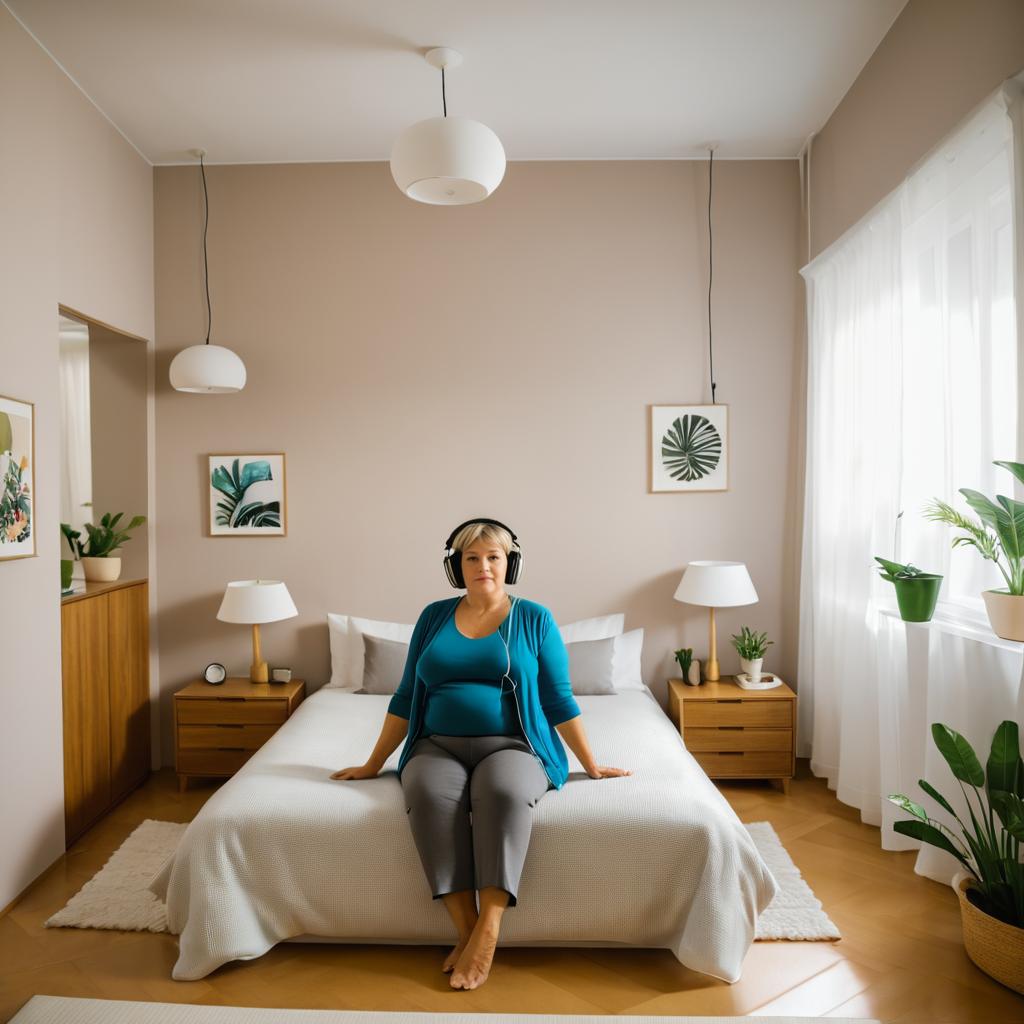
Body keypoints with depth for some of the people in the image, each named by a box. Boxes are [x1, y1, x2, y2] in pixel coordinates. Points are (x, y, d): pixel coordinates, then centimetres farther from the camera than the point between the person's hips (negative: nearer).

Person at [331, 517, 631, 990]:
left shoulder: (535, 619, 2)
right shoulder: (434, 616, 8)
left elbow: (559, 700, 5)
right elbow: (406, 697, 12)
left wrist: (591, 765, 5)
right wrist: (373, 765, 13)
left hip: (511, 746, -2)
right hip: (438, 747, 2)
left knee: (504, 792, -35)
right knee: (429, 796, -31)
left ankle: (487, 930, -27)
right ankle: (466, 929, -21)